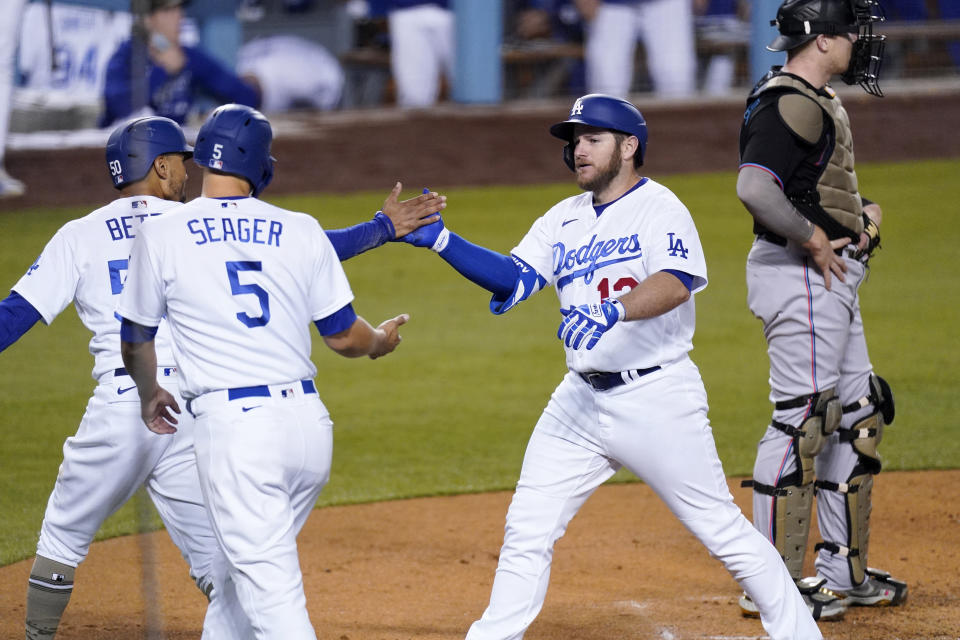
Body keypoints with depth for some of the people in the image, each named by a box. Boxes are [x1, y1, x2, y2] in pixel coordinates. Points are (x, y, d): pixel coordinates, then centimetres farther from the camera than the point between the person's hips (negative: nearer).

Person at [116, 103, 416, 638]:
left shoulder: (162, 235, 2)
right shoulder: (302, 231, 7)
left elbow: (136, 342, 14)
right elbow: (343, 335, 11)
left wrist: (150, 394, 35)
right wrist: (382, 340, 34)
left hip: (232, 425, -4)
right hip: (309, 420, 4)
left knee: (269, 586, -7)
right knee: (255, 561, 24)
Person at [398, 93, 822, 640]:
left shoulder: (659, 207, -7)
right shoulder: (564, 220, 13)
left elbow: (676, 284, -25)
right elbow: (513, 278, 1)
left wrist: (611, 312, -42)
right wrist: (441, 241, -12)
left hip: (657, 396, -6)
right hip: (582, 399, 6)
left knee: (721, 527, -3)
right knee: (528, 528, 3)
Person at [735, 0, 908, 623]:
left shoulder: (818, 99, 16)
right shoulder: (790, 103, -18)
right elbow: (755, 187, -31)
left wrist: (861, 212, 9)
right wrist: (814, 238, -22)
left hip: (830, 274, 11)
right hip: (799, 275, -11)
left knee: (858, 417, 15)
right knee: (802, 418, -9)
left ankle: (842, 571, 23)